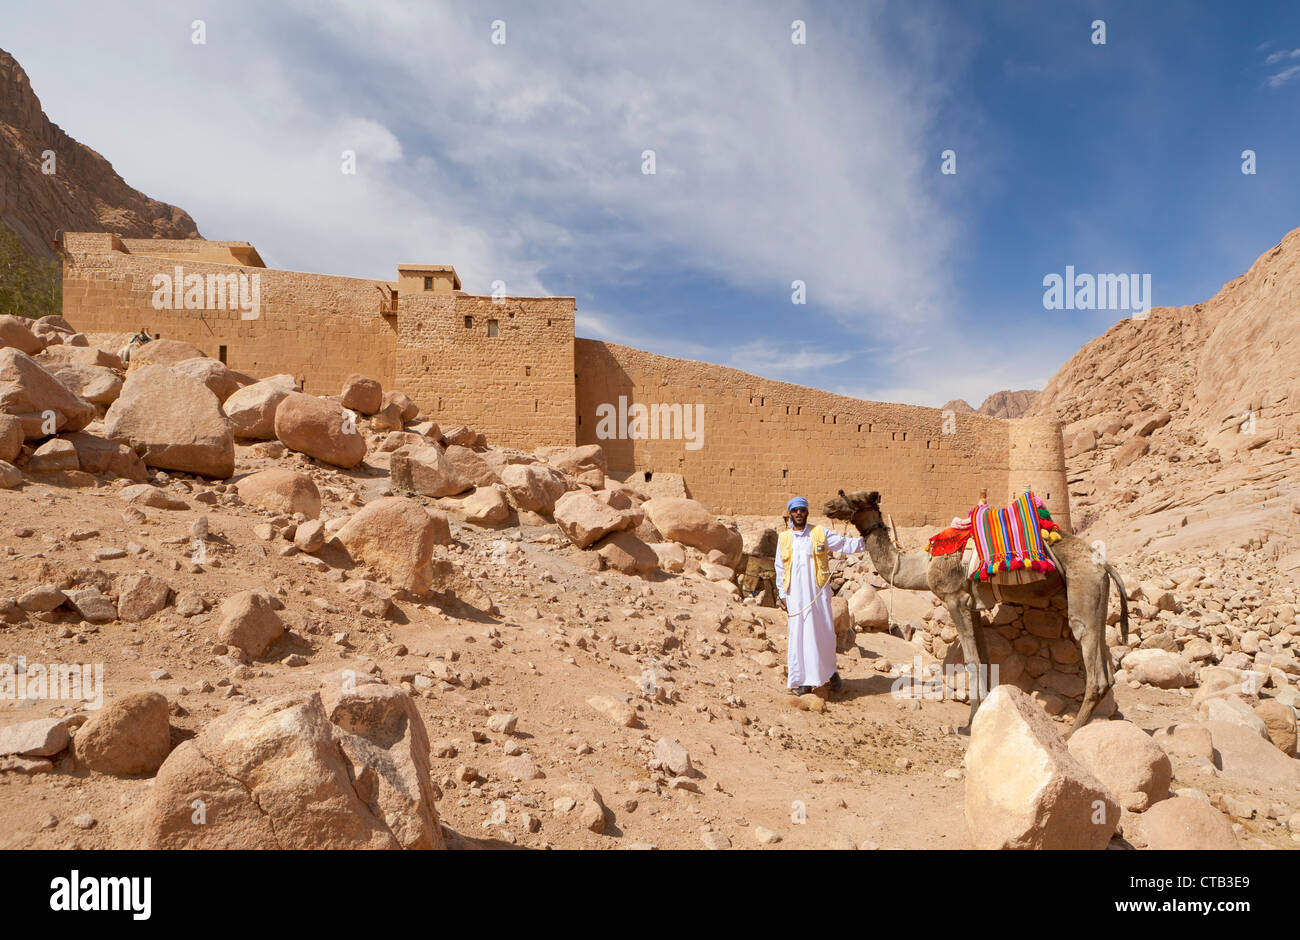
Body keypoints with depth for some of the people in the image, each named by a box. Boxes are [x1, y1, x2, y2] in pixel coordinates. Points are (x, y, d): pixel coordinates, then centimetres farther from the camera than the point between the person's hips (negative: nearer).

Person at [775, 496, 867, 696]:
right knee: (800, 633, 1)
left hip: (818, 591, -1)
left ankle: (830, 671, 23)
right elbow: (780, 568, 13)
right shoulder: (784, 538, 9)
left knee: (824, 632, 1)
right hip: (796, 595, 1)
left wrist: (866, 542, -13)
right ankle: (803, 680, 9)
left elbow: (844, 544, 1)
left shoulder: (820, 534, 6)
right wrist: (782, 594, 10)